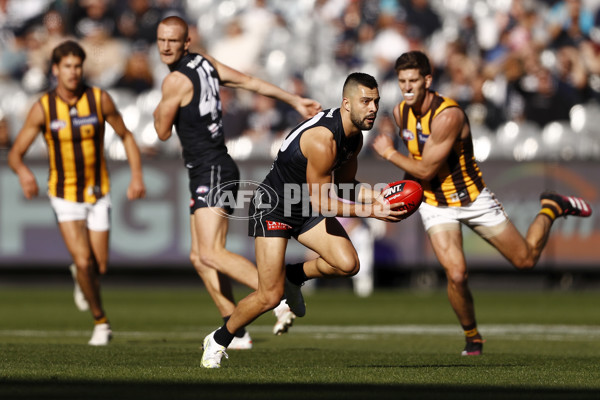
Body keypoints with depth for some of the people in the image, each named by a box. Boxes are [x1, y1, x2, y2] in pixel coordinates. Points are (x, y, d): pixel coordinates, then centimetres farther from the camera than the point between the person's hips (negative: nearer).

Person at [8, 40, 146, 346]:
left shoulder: (99, 99, -11)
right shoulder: (43, 108, -14)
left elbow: (126, 135, 3)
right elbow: (15, 154, -11)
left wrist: (137, 176, -9)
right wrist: (23, 172, -35)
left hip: (98, 193, 2)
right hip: (64, 195, -1)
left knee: (99, 267, 2)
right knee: (83, 262, -16)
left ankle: (81, 278, 41)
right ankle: (100, 323, 5)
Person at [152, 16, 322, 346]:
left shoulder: (176, 81, -15)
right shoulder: (204, 62, 10)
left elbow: (163, 132, -5)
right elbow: (250, 82, 15)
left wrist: (158, 112, 16)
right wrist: (295, 101, 20)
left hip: (211, 173, -10)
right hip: (210, 173, 10)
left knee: (211, 254, -20)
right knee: (199, 257, 9)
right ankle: (236, 332, 9)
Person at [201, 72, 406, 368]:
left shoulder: (355, 137, -2)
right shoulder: (323, 140, -31)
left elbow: (344, 185, 11)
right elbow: (321, 203, -26)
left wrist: (374, 195, -9)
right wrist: (370, 211, -28)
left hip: (306, 208, 8)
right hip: (272, 207, -8)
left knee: (347, 264, -16)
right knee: (270, 297, -12)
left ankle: (293, 276, 14)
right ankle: (218, 341, 13)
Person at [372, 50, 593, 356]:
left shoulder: (448, 116, -29)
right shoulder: (401, 113, -6)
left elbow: (425, 170, -28)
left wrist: (389, 153, -17)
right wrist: (406, 185, 5)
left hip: (472, 198, -4)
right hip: (434, 204, 4)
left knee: (526, 259, 9)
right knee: (456, 275, -18)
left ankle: (552, 208, 37)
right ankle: (472, 338, 6)